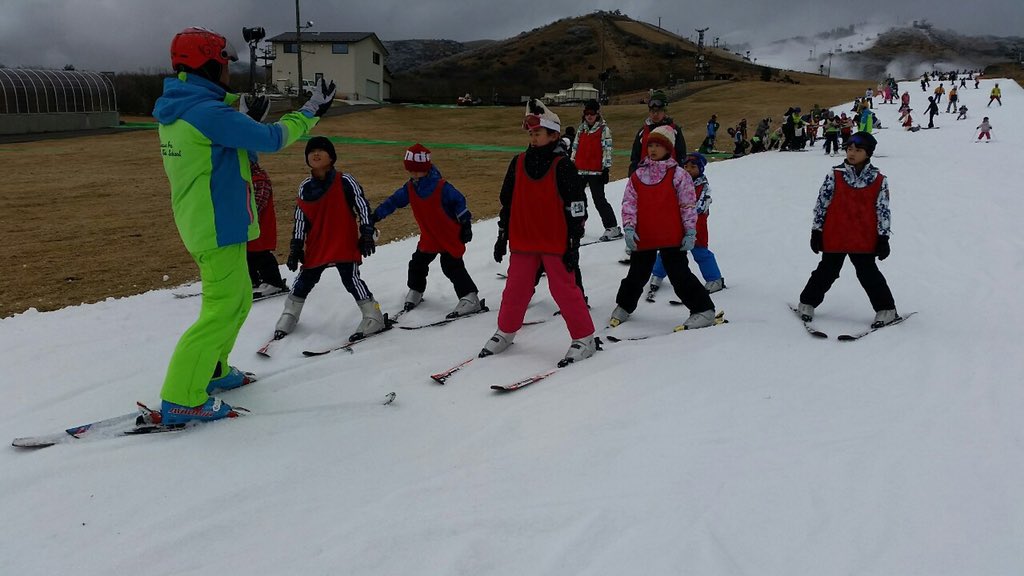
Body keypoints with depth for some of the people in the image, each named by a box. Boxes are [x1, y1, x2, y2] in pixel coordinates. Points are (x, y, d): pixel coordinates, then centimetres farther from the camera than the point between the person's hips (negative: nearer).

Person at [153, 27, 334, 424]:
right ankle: (181, 400, -3)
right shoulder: (208, 113, -21)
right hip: (220, 227, -10)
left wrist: (245, 114, 23)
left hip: (201, 224, 10)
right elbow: (271, 139, -19)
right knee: (222, 311, -5)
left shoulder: (175, 110, 9)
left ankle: (212, 371, 33)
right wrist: (311, 112, -6)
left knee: (238, 299, 22)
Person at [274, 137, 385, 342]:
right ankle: (289, 316, 29)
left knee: (351, 279, -11)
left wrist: (367, 233, -12)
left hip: (346, 244, -4)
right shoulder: (305, 187, 5)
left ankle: (374, 318, 0)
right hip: (316, 247, 4)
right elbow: (300, 219, 9)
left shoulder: (345, 181, -8)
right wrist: (296, 246, 7)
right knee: (305, 279, 11)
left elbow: (362, 206, -7)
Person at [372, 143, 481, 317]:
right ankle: (415, 291, 39)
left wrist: (466, 224, -12)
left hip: (450, 234, -7)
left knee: (452, 266, -12)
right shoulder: (409, 188, -1)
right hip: (428, 237, 7)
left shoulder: (441, 187, -20)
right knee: (417, 263, 16)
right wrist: (375, 216, 6)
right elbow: (394, 201, 7)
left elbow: (459, 201, -13)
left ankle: (470, 299, -13)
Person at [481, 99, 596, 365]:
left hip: (555, 243, -5)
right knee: (516, 289, 11)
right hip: (523, 241, 5)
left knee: (564, 289, -2)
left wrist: (574, 244, -11)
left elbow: (577, 207, -9)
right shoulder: (518, 163, 6)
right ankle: (505, 333, 29)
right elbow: (507, 202, 14)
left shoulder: (562, 166, -9)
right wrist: (502, 235, 14)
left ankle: (584, 339, 9)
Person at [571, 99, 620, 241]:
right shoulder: (581, 129, 13)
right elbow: (575, 147, 18)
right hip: (580, 170, 7)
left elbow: (607, 150, -9)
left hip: (596, 171, -7)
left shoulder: (604, 129, -5)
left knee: (599, 200, -10)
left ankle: (612, 228, -6)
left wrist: (606, 168, -14)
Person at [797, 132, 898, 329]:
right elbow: (821, 203, 1)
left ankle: (886, 310, 15)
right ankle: (807, 303, 25)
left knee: (869, 274, 3)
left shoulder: (879, 180, -1)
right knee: (827, 272, 10)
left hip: (864, 240, 0)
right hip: (834, 237, 0)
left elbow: (883, 211, 3)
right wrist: (817, 231, 0)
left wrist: (883, 238, 0)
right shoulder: (835, 174, -3)